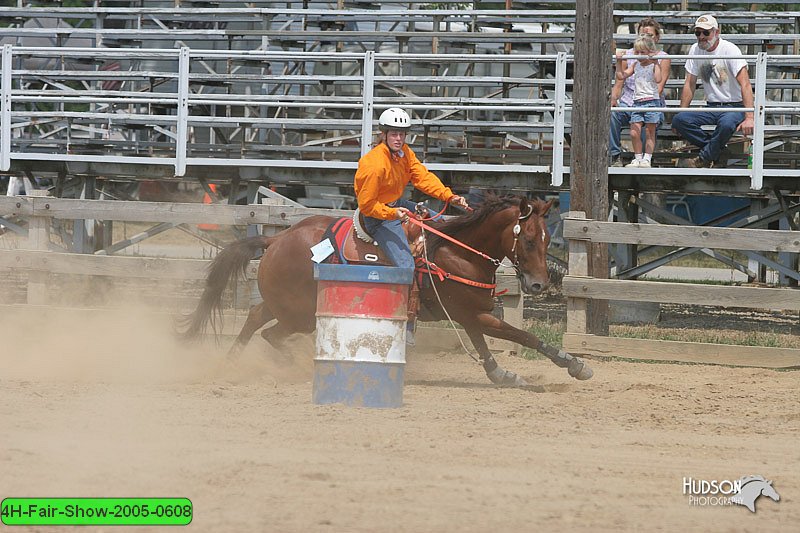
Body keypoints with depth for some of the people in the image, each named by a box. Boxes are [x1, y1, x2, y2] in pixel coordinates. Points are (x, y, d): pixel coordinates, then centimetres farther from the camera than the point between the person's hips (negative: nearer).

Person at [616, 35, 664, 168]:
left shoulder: (654, 65, -3)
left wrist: (656, 63, -19)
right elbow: (621, 76, 12)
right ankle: (638, 158, 8)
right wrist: (619, 63, 4)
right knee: (634, 132, -1)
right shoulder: (635, 65, 12)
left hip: (652, 101, -5)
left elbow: (658, 79, -20)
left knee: (649, 132, 1)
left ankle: (647, 158, 4)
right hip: (637, 102, 5)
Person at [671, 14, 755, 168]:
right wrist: (682, 115, 4)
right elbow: (690, 84, 11)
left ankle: (705, 158, -15)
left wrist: (749, 118, -31)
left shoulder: (729, 50, -13)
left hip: (734, 107, -5)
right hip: (712, 108, 5)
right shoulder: (695, 50, 4)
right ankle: (715, 148, -11)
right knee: (678, 120, -19)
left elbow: (745, 84, -20)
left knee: (726, 123, -39)